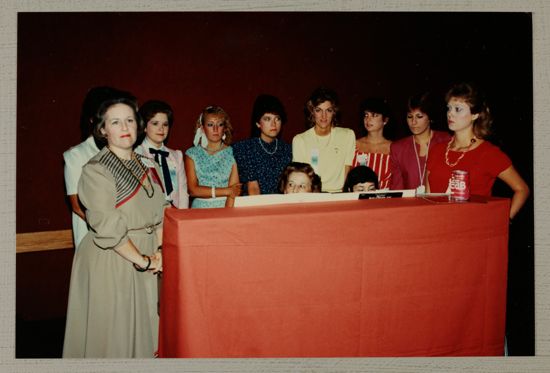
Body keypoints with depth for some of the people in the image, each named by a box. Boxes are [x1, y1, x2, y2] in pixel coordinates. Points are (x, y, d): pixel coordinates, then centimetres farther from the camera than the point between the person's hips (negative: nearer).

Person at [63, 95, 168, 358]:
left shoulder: (147, 166, 9)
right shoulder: (95, 170, -12)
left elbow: (160, 212, 10)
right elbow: (107, 227, -19)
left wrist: (159, 251, -4)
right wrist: (142, 260, -16)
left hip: (146, 261, 6)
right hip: (109, 261, -6)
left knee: (142, 327, 15)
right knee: (112, 331, 5)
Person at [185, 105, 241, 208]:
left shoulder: (232, 153, 4)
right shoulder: (192, 154, 7)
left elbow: (234, 192, -3)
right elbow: (192, 190, -3)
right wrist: (227, 191, -7)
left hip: (225, 207, -1)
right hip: (200, 208, 1)